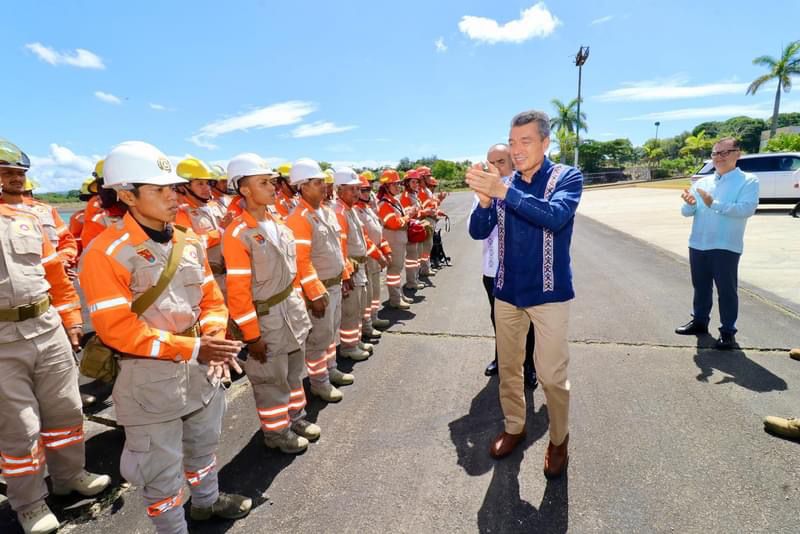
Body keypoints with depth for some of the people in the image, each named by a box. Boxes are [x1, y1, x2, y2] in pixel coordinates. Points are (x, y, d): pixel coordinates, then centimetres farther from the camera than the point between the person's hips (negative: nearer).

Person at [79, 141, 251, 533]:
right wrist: (192, 347, -23)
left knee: (204, 444, 26)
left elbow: (211, 298, 7)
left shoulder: (189, 243, 1)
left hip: (201, 368, 6)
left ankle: (207, 500, 52)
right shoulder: (105, 253, -18)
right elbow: (117, 330, -21)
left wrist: (214, 340, -12)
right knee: (160, 468, 12)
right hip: (151, 377, -6)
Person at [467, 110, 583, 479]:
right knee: (508, 367, 14)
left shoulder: (567, 178, -7)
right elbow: (478, 232, -4)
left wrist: (504, 192, -37)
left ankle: (559, 440, 26)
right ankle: (514, 428, 35)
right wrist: (485, 199, -24)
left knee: (551, 375, 1)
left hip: (549, 293, -4)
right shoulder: (504, 184, 3)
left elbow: (555, 216, -28)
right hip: (507, 292, 4)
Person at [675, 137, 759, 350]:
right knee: (700, 287, 16)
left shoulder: (748, 181, -3)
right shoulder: (702, 182, 12)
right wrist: (690, 204, -18)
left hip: (726, 247, -5)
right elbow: (687, 212, 5)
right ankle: (699, 321, 30)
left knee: (727, 290, 1)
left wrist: (714, 204, -26)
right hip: (697, 245, 5)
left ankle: (728, 332, 10)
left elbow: (747, 208, -19)